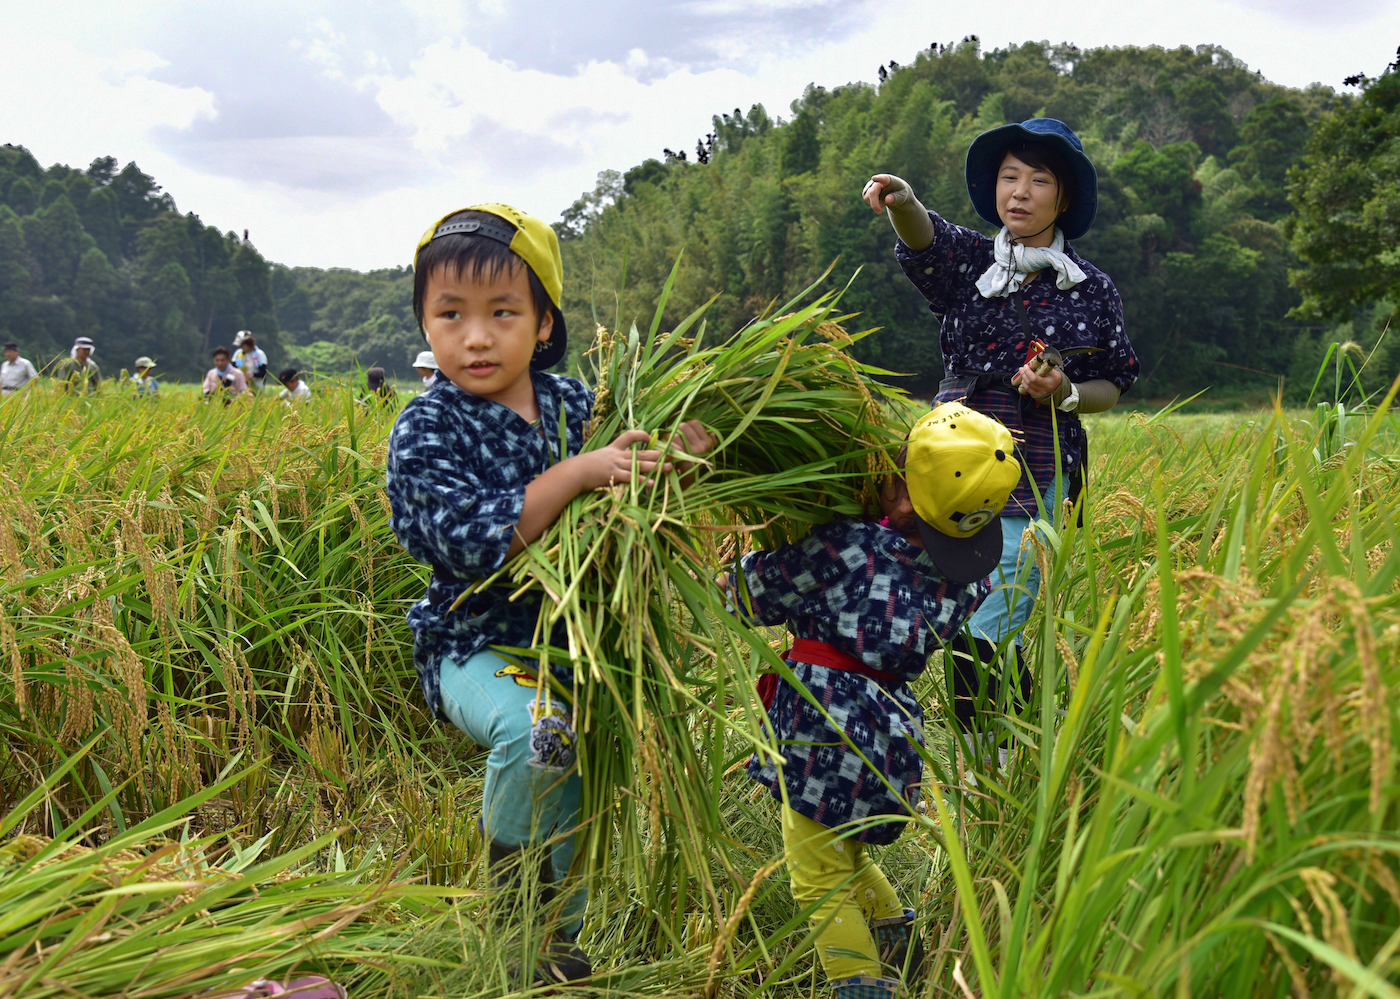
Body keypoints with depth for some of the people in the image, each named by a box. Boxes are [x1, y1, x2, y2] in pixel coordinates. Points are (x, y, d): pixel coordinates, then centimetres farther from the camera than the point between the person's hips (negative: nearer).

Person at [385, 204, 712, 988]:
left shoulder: (572, 402, 3)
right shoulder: (427, 430, -13)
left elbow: (626, 496, 17)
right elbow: (471, 543, -26)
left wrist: (677, 454, -6)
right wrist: (578, 474, -31)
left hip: (573, 634, 6)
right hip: (478, 643, -6)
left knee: (584, 784, 10)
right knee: (537, 727, -34)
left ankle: (553, 936, 35)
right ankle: (507, 863, -3)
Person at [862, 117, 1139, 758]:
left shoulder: (1093, 290, 4)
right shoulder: (968, 262, 5)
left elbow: (1113, 386, 12)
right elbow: (924, 237, -18)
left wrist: (1066, 394, -10)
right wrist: (900, 200, -41)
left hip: (1036, 488, -2)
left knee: (984, 643, -9)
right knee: (960, 636, 9)